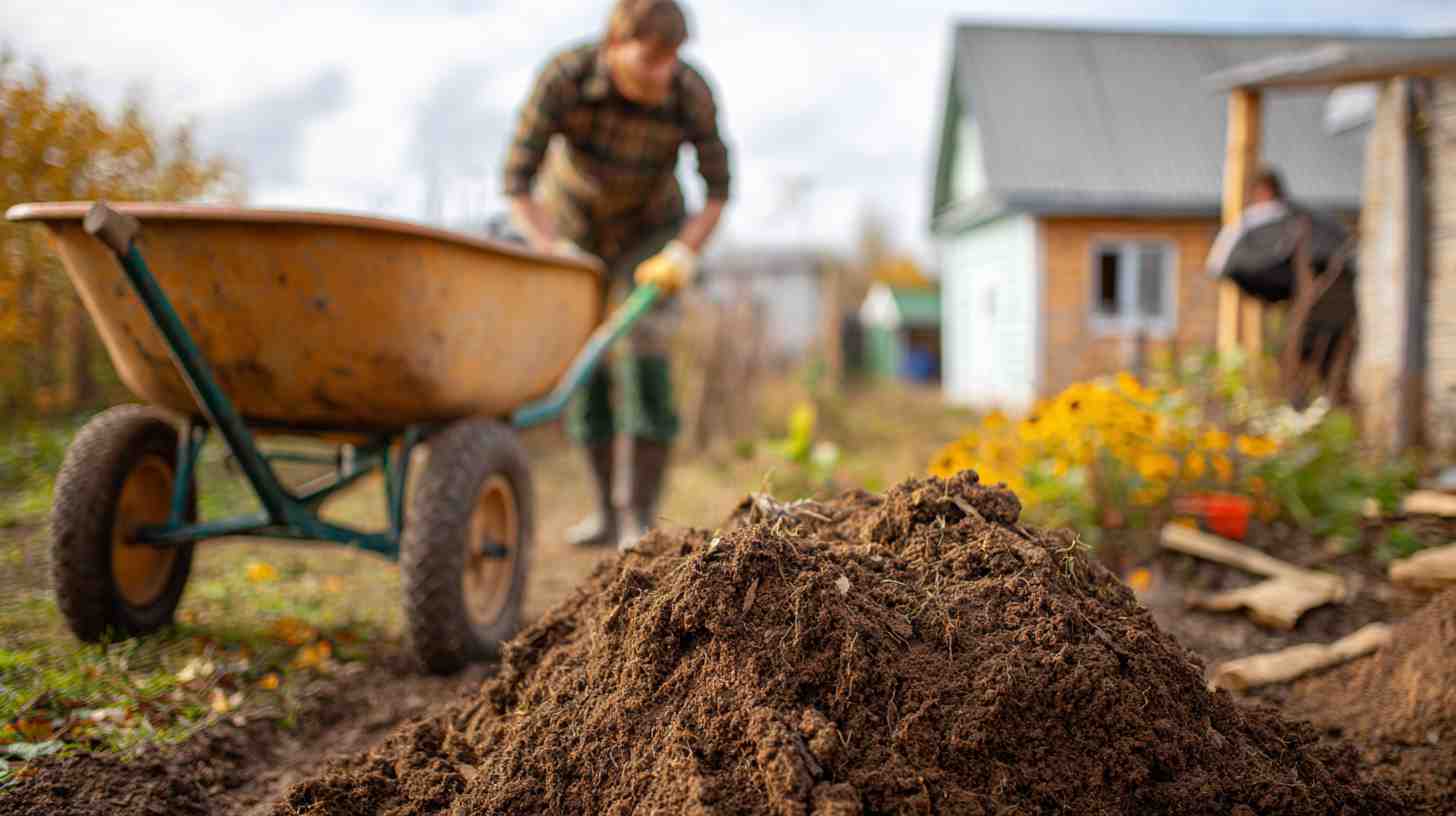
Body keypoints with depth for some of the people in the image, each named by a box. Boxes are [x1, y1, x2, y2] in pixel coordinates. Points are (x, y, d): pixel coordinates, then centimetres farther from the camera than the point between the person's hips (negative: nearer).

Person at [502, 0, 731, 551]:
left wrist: (684, 255, -32)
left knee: (646, 363, -17)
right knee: (585, 371, -1)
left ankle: (641, 522, -11)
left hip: (650, 231, -1)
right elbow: (517, 181, -30)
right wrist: (554, 258, -43)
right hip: (571, 227, 1)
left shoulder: (692, 94, -29)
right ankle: (606, 515, 11)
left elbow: (719, 188, -17)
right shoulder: (563, 77, -32)